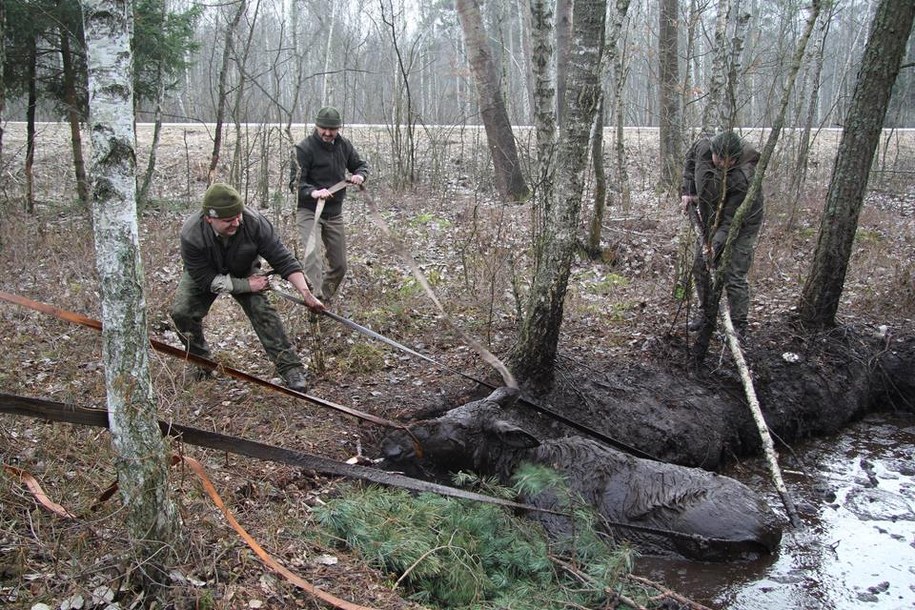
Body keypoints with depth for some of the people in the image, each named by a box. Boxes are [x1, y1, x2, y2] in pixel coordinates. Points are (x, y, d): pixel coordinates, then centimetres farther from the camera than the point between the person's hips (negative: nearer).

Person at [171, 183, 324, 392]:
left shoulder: (254, 222, -35)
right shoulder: (191, 235, -37)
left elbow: (282, 259, -29)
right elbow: (206, 280, -30)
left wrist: (306, 294, -37)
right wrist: (247, 285, -31)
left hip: (243, 272, 0)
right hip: (203, 273, 0)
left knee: (262, 310, -20)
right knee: (182, 311, -20)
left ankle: (291, 369, -17)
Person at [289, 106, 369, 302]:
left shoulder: (344, 145, 4)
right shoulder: (304, 148, -14)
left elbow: (361, 165, 16)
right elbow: (295, 182, -18)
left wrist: (360, 175, -9)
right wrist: (313, 192, -39)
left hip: (335, 213, 6)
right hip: (309, 212, -6)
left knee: (339, 265, 11)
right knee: (313, 253, -30)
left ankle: (325, 298, 32)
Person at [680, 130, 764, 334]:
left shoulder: (745, 178, -35)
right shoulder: (703, 147, -19)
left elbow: (732, 219, -31)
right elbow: (691, 158, 7)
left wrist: (717, 243, -37)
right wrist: (688, 190, 2)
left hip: (742, 227, -7)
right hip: (711, 222, 7)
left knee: (734, 276, -9)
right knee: (700, 268, 13)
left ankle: (739, 325, 4)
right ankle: (705, 312, 31)